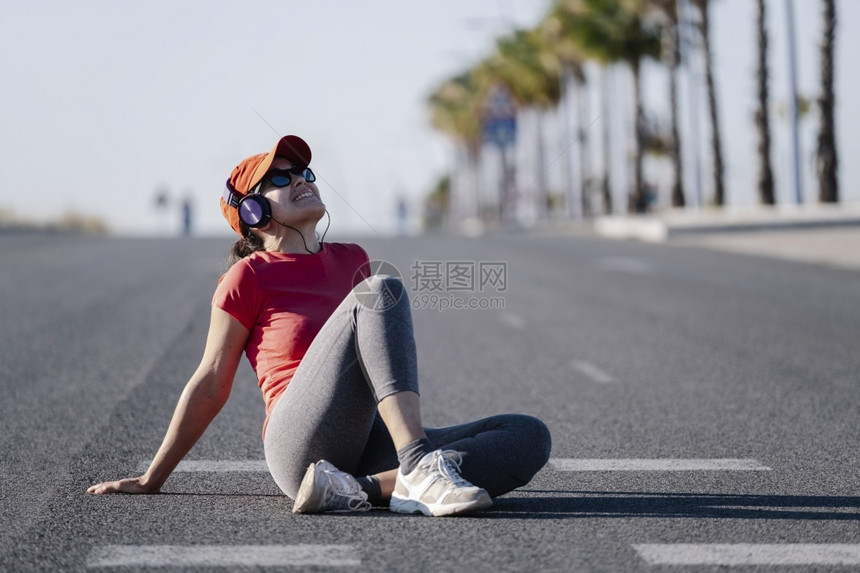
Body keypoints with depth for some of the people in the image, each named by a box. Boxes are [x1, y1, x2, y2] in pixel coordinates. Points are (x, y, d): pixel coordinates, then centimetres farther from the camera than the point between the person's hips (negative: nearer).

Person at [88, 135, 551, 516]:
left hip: (371, 449, 6)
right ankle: (419, 468, -41)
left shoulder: (352, 260, 24)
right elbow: (210, 385, 10)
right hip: (300, 453, -6)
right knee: (382, 289, -23)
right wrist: (152, 479, 10)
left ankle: (357, 489, -31)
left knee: (530, 437, -16)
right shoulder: (250, 276, 8)